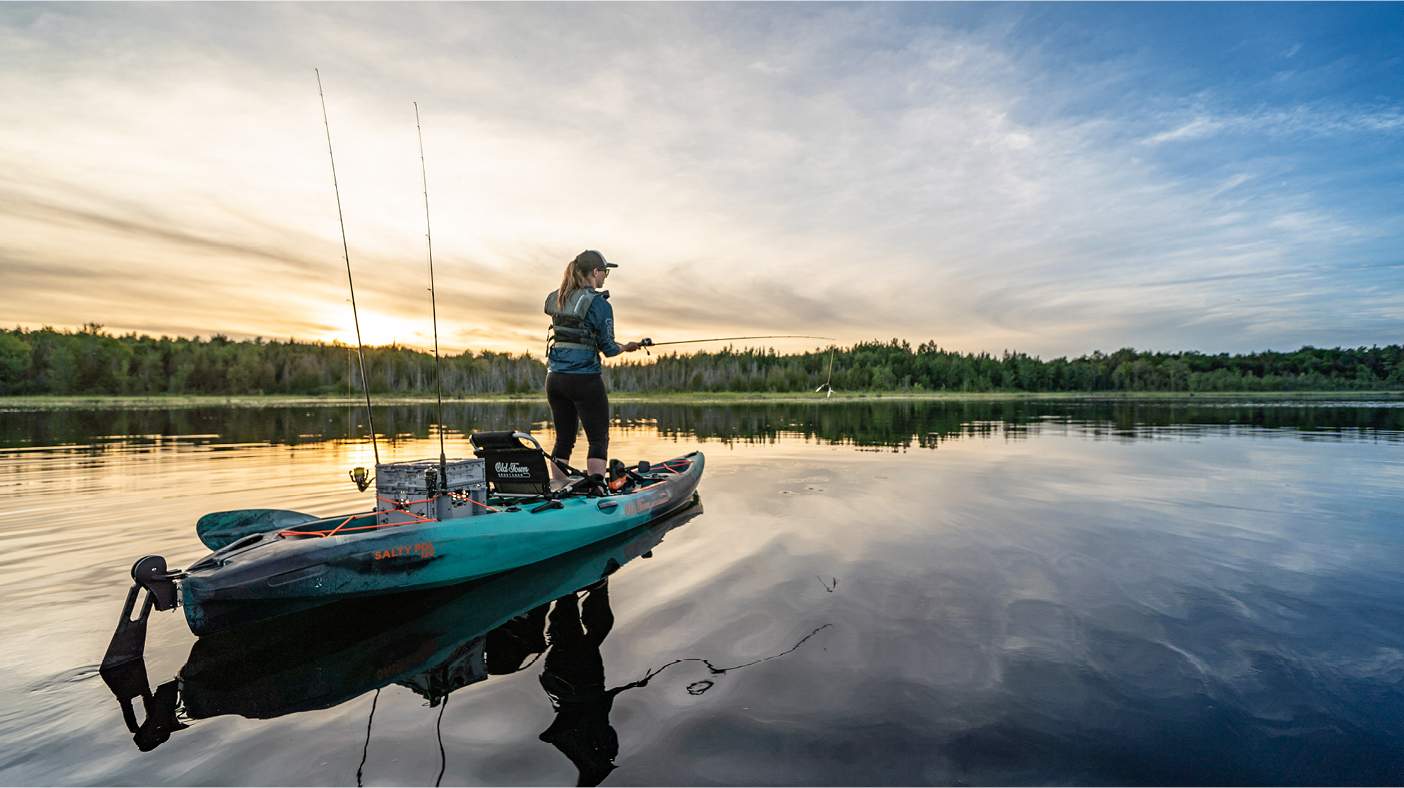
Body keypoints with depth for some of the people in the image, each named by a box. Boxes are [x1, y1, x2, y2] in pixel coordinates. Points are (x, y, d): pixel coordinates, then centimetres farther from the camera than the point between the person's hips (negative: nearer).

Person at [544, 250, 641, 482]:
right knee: (599, 439, 0)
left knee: (564, 439, 14)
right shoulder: (600, 304, -10)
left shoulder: (556, 299, 10)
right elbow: (608, 349, -9)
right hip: (585, 380, -7)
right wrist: (627, 347, 9)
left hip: (554, 378, 7)